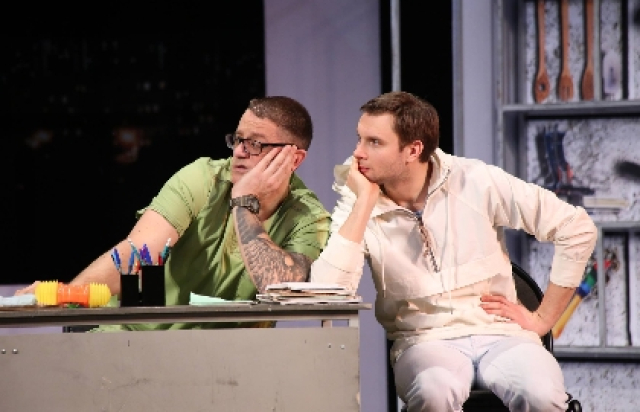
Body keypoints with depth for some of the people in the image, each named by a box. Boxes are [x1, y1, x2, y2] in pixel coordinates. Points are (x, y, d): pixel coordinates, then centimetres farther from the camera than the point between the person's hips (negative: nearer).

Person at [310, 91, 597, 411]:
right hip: (424, 342, 0)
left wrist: (543, 318, 0)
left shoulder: (475, 182, -4)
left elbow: (577, 229, 0)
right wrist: (365, 201, -15)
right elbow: (327, 291, -19)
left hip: (499, 334, 0)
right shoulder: (356, 208, -1)